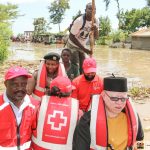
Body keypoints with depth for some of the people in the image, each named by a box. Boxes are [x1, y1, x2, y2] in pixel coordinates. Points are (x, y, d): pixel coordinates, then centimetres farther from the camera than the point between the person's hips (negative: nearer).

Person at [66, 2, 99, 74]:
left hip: (82, 46, 6)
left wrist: (96, 30, -29)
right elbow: (71, 37, -24)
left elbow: (96, 37, -4)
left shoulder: (95, 21, -10)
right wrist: (84, 49, -27)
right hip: (72, 45, -6)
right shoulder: (79, 21, -28)